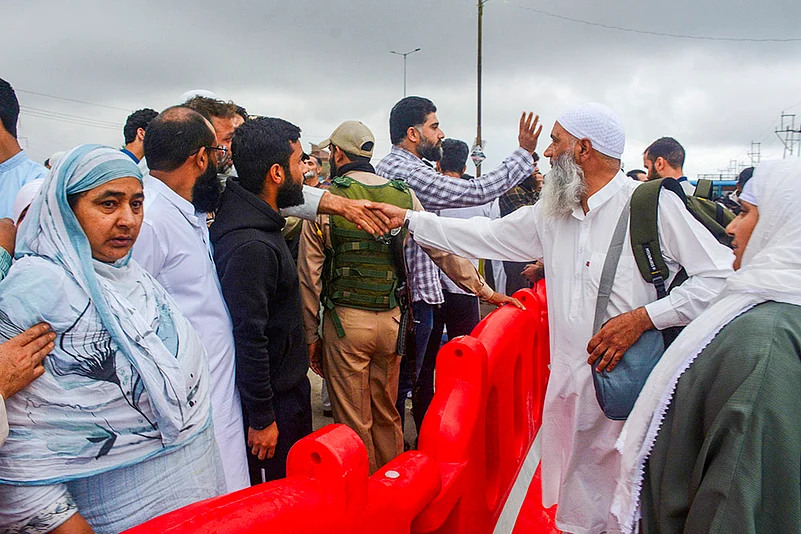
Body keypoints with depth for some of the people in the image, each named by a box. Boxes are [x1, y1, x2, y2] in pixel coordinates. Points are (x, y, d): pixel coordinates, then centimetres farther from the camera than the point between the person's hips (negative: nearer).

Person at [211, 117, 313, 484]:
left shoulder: (262, 225, 4)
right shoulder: (250, 246, -28)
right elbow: (248, 339, -26)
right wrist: (261, 418, -20)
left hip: (289, 385, 10)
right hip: (272, 399, -10)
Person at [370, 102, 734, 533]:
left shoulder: (652, 203, -9)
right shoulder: (550, 214, 11)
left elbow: (723, 276, -12)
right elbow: (486, 235, 20)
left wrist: (642, 317, -20)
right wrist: (409, 219, 20)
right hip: (571, 393, 6)